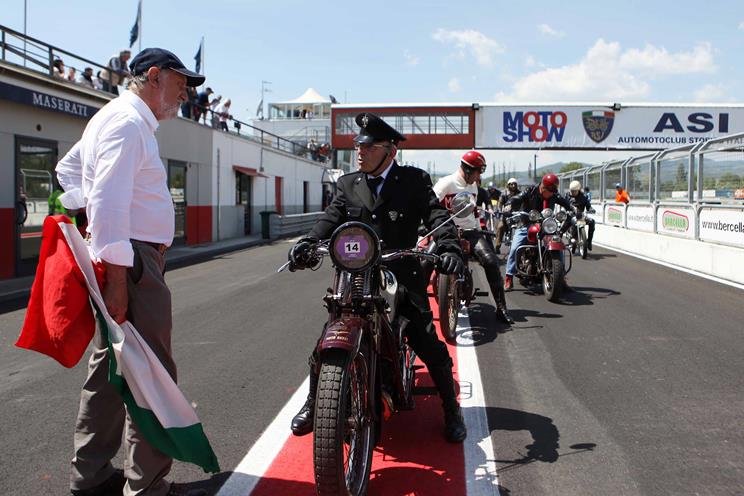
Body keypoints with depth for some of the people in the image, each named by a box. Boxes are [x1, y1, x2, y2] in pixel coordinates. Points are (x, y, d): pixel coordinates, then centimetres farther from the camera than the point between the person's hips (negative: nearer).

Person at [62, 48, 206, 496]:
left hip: (122, 258, 11)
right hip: (131, 260, -11)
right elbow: (109, 203, -23)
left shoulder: (114, 118, 19)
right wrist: (117, 277, -25)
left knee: (111, 366, 15)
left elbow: (68, 168, 28)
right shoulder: (129, 123, -13)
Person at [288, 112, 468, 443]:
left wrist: (448, 249, -29)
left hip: (402, 276, -2)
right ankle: (312, 404, 25)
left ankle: (452, 411, 18)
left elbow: (437, 216, -10)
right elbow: (331, 220, 0)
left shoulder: (414, 181, 1)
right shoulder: (348, 184, 11)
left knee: (430, 348, -4)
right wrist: (307, 243, -20)